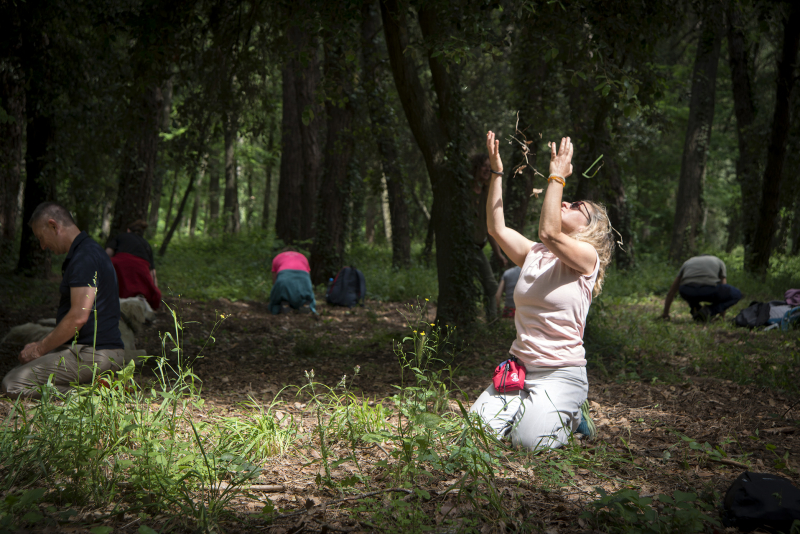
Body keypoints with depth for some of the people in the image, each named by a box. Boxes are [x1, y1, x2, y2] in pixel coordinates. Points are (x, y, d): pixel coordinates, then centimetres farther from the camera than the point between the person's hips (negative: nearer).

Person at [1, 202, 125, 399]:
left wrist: (40, 349, -11)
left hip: (94, 354, -11)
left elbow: (78, 316, -23)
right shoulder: (89, 251, 18)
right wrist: (42, 346, 16)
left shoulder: (85, 257, -16)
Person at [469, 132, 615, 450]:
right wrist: (497, 172, 1)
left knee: (528, 441, -23)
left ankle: (570, 416, 9)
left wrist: (557, 177, -20)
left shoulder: (587, 257, -7)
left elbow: (549, 233, -24)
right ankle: (531, 407, 17)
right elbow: (497, 228, 3)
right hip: (519, 368, 6)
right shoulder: (533, 255, 12)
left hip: (561, 374, -6)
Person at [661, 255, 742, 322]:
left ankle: (695, 310, 16)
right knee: (737, 295, 23)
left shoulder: (687, 262, 37)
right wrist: (722, 314, 41)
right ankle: (708, 311, 1)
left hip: (688, 293, 3)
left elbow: (671, 292, 38)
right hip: (709, 290, -3)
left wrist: (665, 312, 46)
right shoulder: (719, 262, 33)